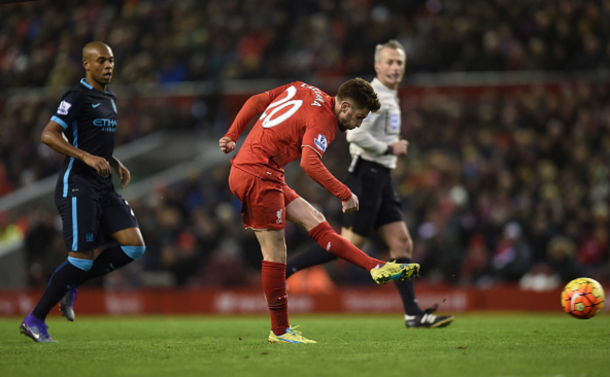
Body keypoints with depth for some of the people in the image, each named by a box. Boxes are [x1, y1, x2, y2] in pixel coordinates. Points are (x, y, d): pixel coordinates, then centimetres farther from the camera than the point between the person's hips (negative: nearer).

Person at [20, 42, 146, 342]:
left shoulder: (109, 99, 17)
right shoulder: (77, 97, -10)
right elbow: (48, 135, -19)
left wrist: (116, 164, 13)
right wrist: (87, 157, -26)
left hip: (104, 187, 8)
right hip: (77, 186, -8)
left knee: (134, 245, -6)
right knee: (82, 258, -12)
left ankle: (70, 284, 8)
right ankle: (34, 321, -1)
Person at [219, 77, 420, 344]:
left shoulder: (303, 90, 12)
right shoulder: (322, 121, -14)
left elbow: (256, 101, 15)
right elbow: (310, 164, -29)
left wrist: (232, 136, 19)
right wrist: (345, 195, -24)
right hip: (257, 175, -10)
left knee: (314, 221, 4)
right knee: (275, 253, -6)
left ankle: (377, 268, 0)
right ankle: (279, 331, -1)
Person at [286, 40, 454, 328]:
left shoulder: (389, 97, 19)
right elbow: (356, 134, -23)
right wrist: (390, 148, -13)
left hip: (381, 177, 10)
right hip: (366, 174, -10)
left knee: (402, 243, 2)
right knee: (350, 244, -11)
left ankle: (413, 314, -1)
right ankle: (285, 269, -3)